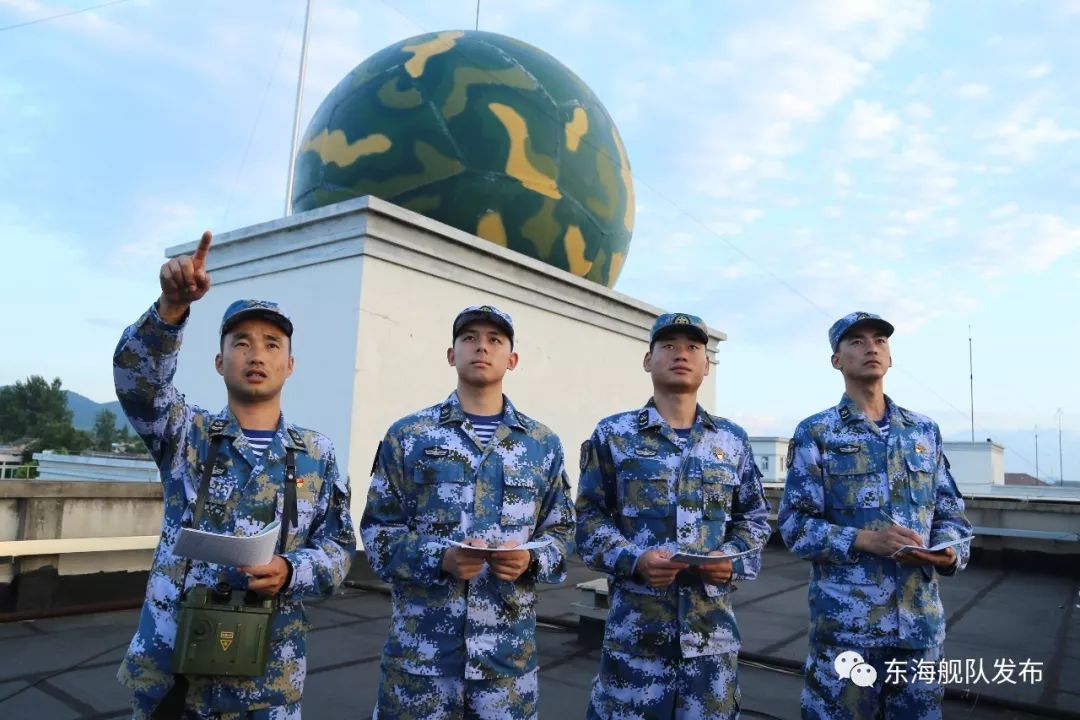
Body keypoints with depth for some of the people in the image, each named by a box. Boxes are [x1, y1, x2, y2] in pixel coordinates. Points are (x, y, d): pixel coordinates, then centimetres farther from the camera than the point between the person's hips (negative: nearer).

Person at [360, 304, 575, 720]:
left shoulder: (544, 445, 7)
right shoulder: (408, 435, 1)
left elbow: (561, 531, 10)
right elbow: (377, 530, 0)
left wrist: (531, 559, -11)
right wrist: (439, 558, -16)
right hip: (421, 644, -1)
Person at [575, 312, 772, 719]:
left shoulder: (732, 440, 10)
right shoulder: (613, 435, 1)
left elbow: (754, 519, 14)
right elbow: (590, 519, -1)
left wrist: (733, 560, -5)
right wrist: (634, 560, -16)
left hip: (713, 624, 3)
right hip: (636, 623, -2)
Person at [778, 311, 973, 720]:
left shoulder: (924, 431, 11)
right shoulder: (816, 434, -2)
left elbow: (951, 513, 13)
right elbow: (794, 523, -6)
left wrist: (951, 551, -9)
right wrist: (864, 540, -20)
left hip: (922, 616, 4)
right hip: (845, 617, -4)